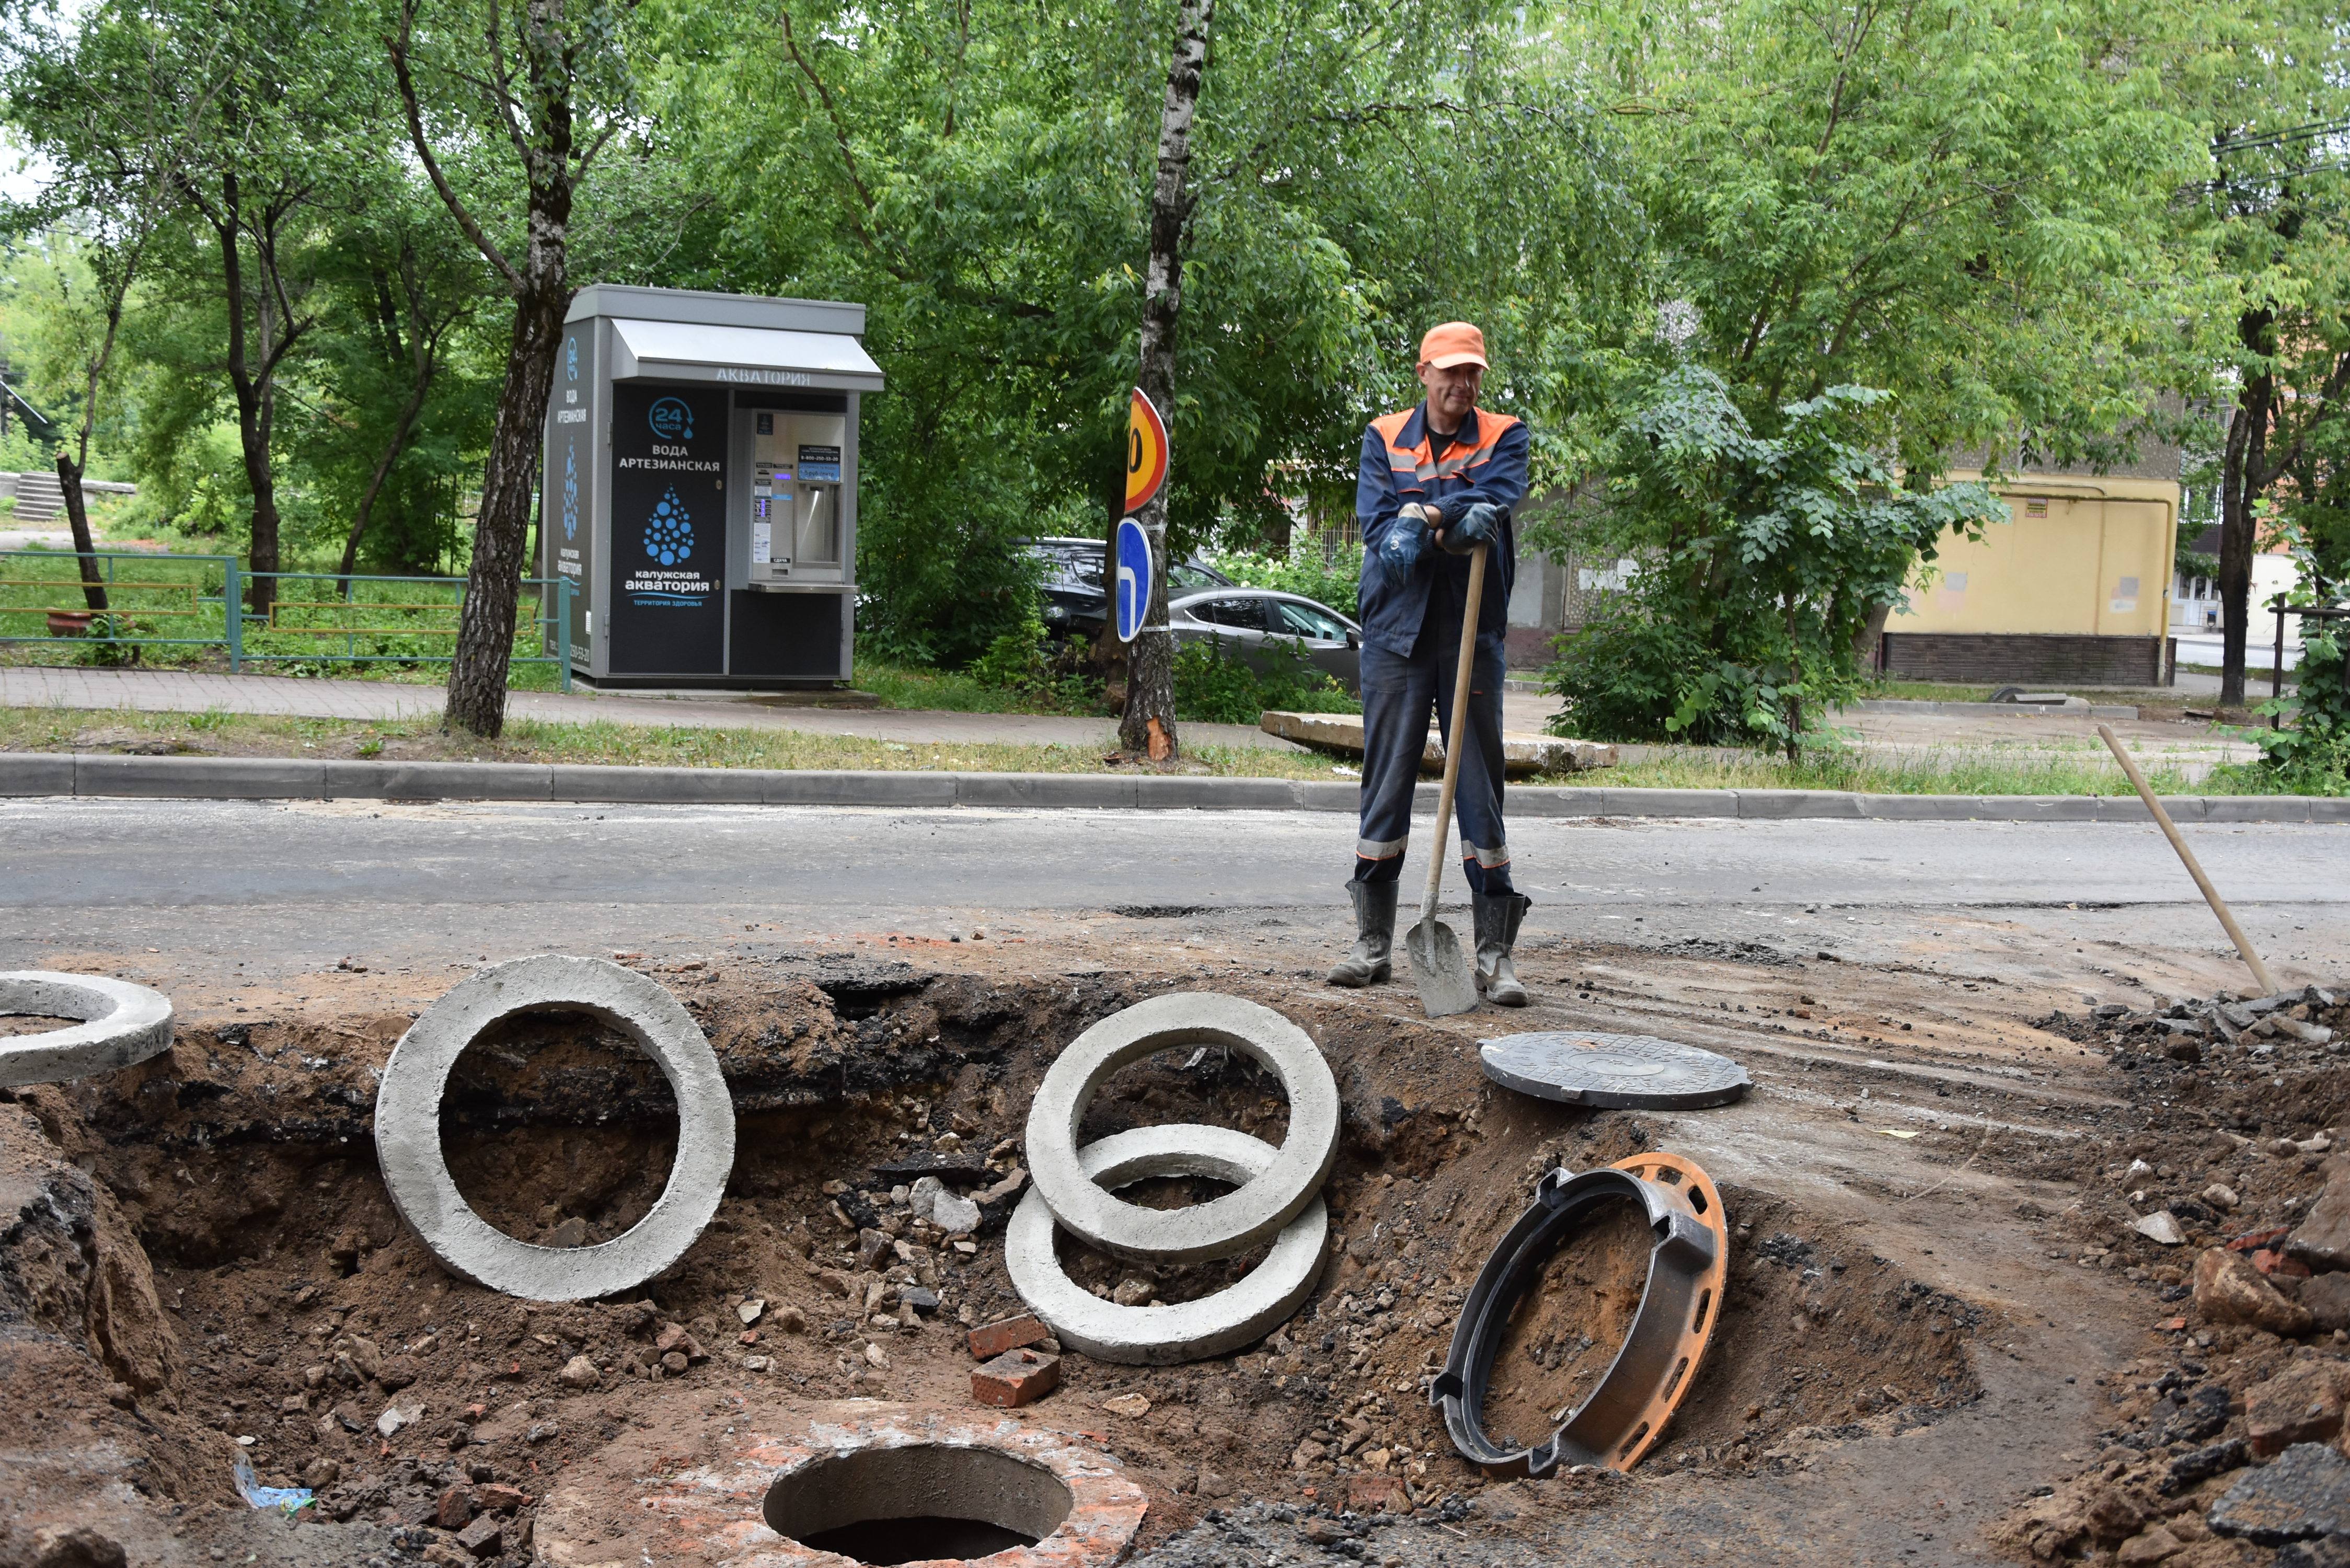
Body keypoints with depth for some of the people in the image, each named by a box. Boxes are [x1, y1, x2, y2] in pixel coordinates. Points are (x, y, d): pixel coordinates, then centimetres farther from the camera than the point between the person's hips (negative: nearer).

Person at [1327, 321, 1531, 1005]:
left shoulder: (1504, 436, 8)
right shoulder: (1384, 438, 10)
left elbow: (1501, 499, -13)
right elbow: (1375, 524, -6)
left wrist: (1424, 516, -21)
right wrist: (1458, 529, -19)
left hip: (1472, 633, -1)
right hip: (1395, 631, 1)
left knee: (1480, 783, -1)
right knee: (1385, 782, 4)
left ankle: (1495, 953, 2)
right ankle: (1373, 942, 13)